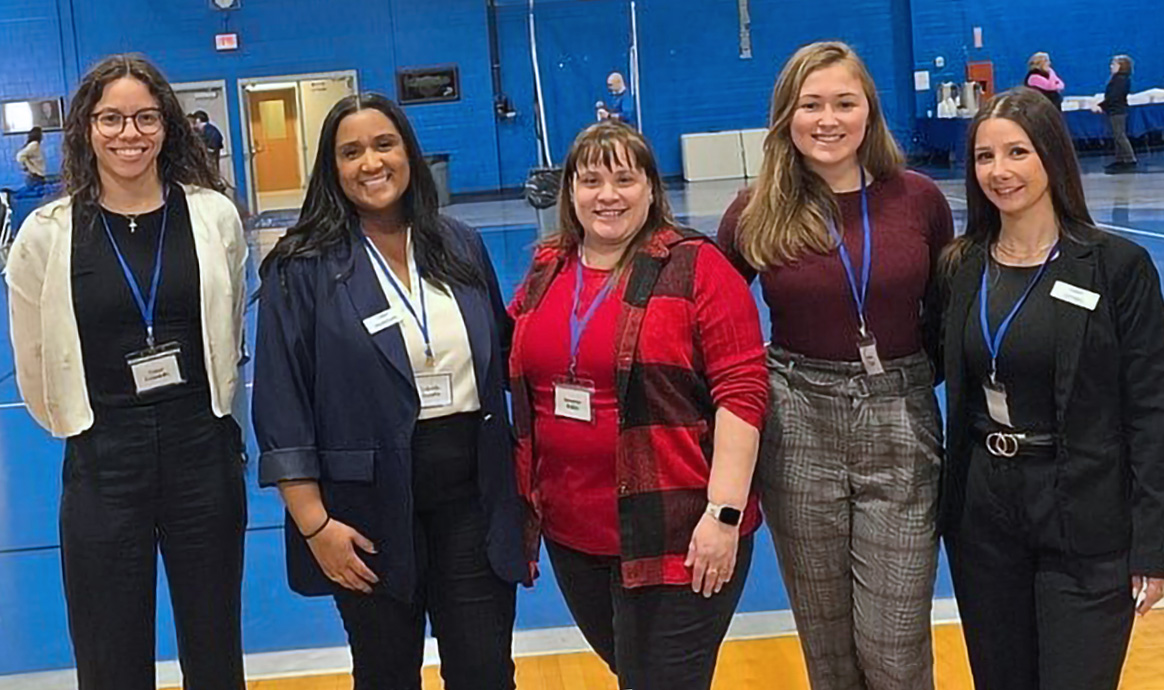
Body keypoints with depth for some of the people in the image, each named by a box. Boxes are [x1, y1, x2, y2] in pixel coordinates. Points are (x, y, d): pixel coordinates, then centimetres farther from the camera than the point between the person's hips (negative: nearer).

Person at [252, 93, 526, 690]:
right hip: (370, 511, -3)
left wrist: (511, 491, 11)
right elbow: (281, 410, -8)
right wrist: (314, 523, -13)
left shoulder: (462, 248, 6)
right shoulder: (302, 269, -6)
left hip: (474, 495, 3)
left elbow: (501, 365, 13)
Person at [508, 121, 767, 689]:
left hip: (677, 536, -5)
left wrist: (724, 512, -19)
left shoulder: (696, 267, -8)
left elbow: (742, 390, -13)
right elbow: (511, 367, 18)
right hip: (571, 533, 6)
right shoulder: (545, 272, 8)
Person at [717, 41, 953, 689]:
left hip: (901, 426, 0)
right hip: (799, 429, 1)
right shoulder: (757, 212, -3)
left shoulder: (918, 198, -2)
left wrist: (916, 375, 4)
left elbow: (946, 311, 12)